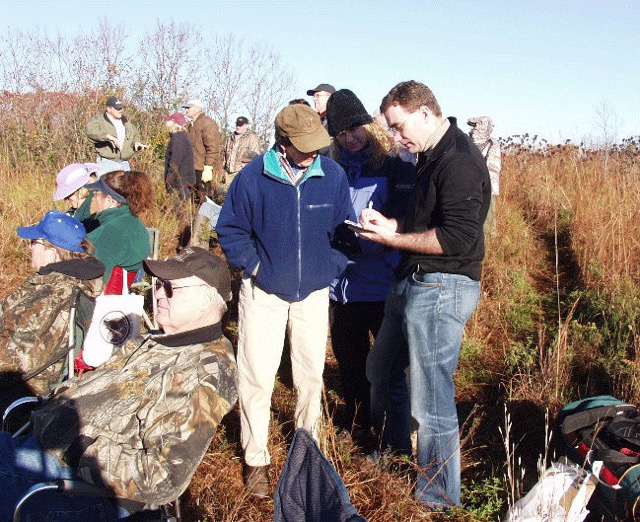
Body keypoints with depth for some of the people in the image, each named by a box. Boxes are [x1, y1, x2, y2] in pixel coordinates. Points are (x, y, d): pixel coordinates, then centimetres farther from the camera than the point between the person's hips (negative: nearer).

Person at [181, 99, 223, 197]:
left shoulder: (207, 123, -10)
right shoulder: (191, 126, 20)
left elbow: (212, 148, -16)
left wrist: (208, 168, -21)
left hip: (205, 170, -9)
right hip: (194, 169, 9)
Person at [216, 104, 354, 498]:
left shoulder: (332, 175, -10)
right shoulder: (254, 177, -15)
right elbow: (230, 228, -3)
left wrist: (331, 267, -6)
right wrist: (253, 265, -12)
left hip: (314, 292, 2)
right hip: (264, 292, -2)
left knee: (311, 375, 13)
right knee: (257, 378, 0)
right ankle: (256, 460, 17)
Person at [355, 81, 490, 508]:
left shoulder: (460, 160, -18)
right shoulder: (431, 155, 14)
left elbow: (457, 237, -25)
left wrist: (393, 239, -16)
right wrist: (389, 224, 3)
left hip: (442, 288, -11)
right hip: (412, 282, 11)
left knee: (431, 402, -1)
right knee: (382, 372, 23)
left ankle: (439, 498, 18)